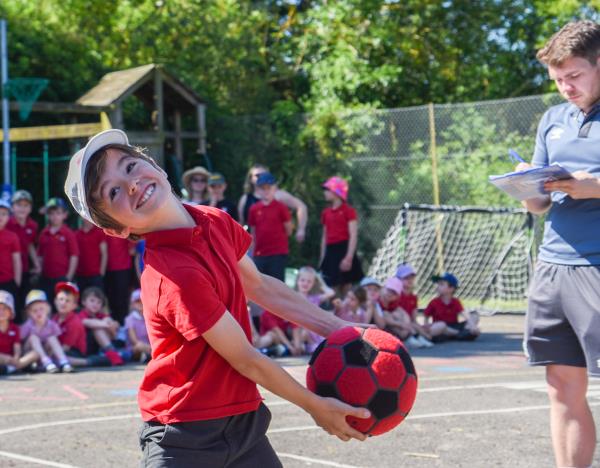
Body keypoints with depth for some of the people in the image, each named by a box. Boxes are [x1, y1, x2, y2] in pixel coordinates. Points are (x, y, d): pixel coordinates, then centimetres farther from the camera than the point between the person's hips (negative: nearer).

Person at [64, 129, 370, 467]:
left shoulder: (217, 223, -2)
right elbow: (248, 361, -18)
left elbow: (259, 286, 17)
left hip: (244, 420, 8)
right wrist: (316, 407, -6)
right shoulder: (175, 277, -26)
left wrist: (335, 327, 13)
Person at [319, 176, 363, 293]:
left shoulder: (348, 211, -4)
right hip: (330, 252, 6)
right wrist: (322, 259, 13)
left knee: (345, 288, -3)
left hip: (344, 250, -6)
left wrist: (349, 257, -19)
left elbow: (353, 236, -10)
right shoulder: (326, 213, 13)